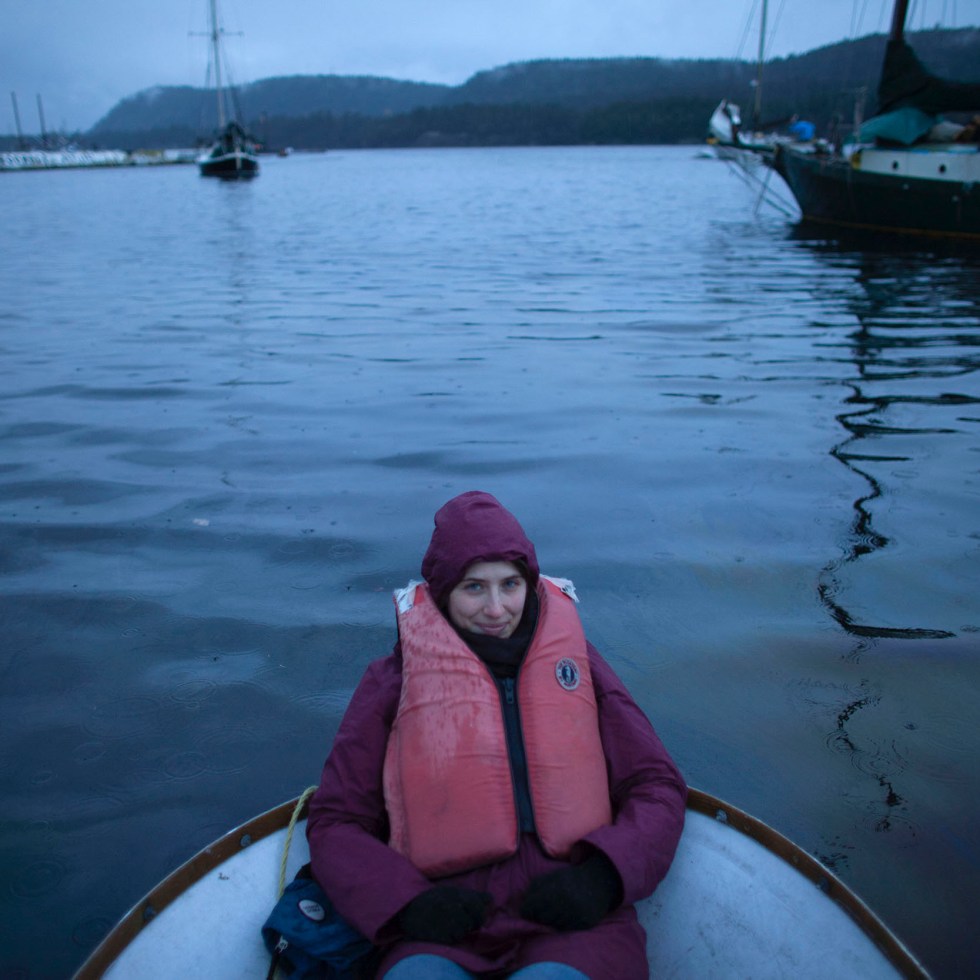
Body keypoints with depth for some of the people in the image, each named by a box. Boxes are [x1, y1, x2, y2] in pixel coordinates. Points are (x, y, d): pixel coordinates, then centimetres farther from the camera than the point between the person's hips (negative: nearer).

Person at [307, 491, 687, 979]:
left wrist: (603, 875, -6)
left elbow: (658, 787, 12)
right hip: (443, 934, 0)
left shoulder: (574, 659, 11)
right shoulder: (395, 681, 7)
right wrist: (405, 903, -10)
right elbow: (334, 824, 8)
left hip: (572, 925, 1)